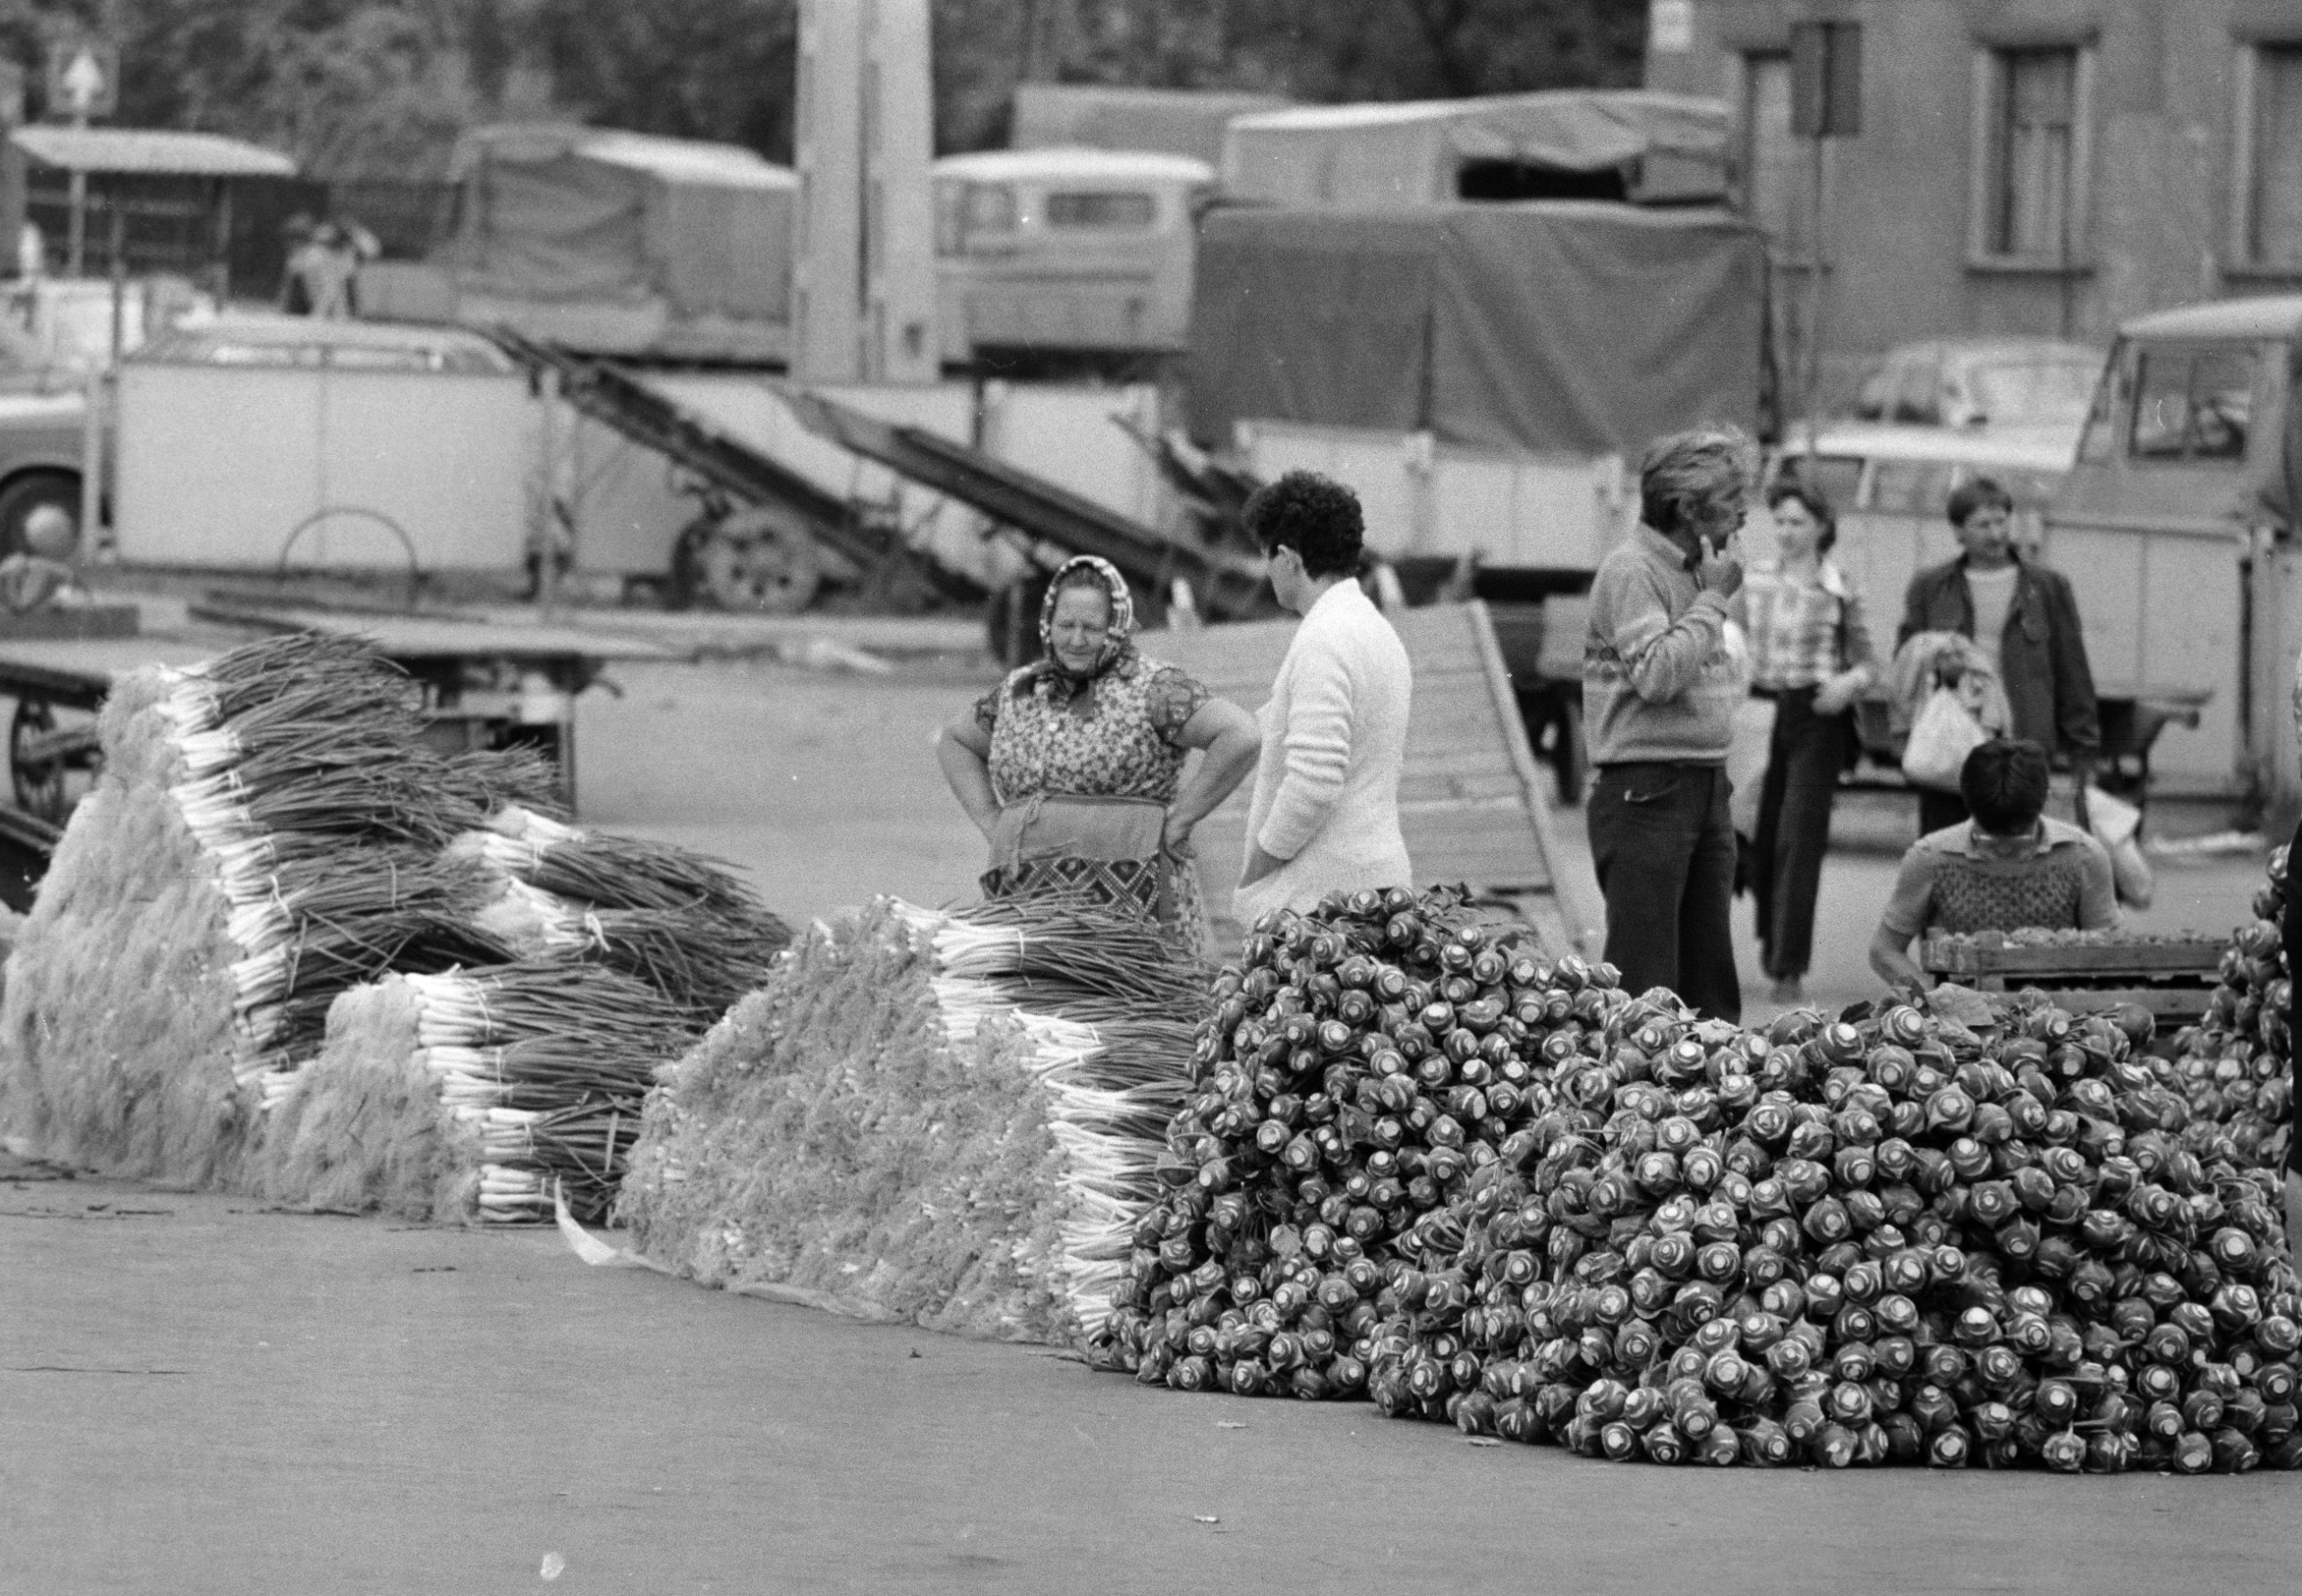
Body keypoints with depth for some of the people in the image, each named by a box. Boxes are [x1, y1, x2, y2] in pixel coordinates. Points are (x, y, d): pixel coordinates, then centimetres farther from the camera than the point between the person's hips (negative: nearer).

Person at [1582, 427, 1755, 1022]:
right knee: (1643, 979, -8)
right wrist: (1714, 599, -14)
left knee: (1710, 977, 10)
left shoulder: (1695, 570, 15)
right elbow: (1656, 674, -22)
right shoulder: (1630, 572, -12)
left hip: (1707, 787, 9)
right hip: (1644, 790, -9)